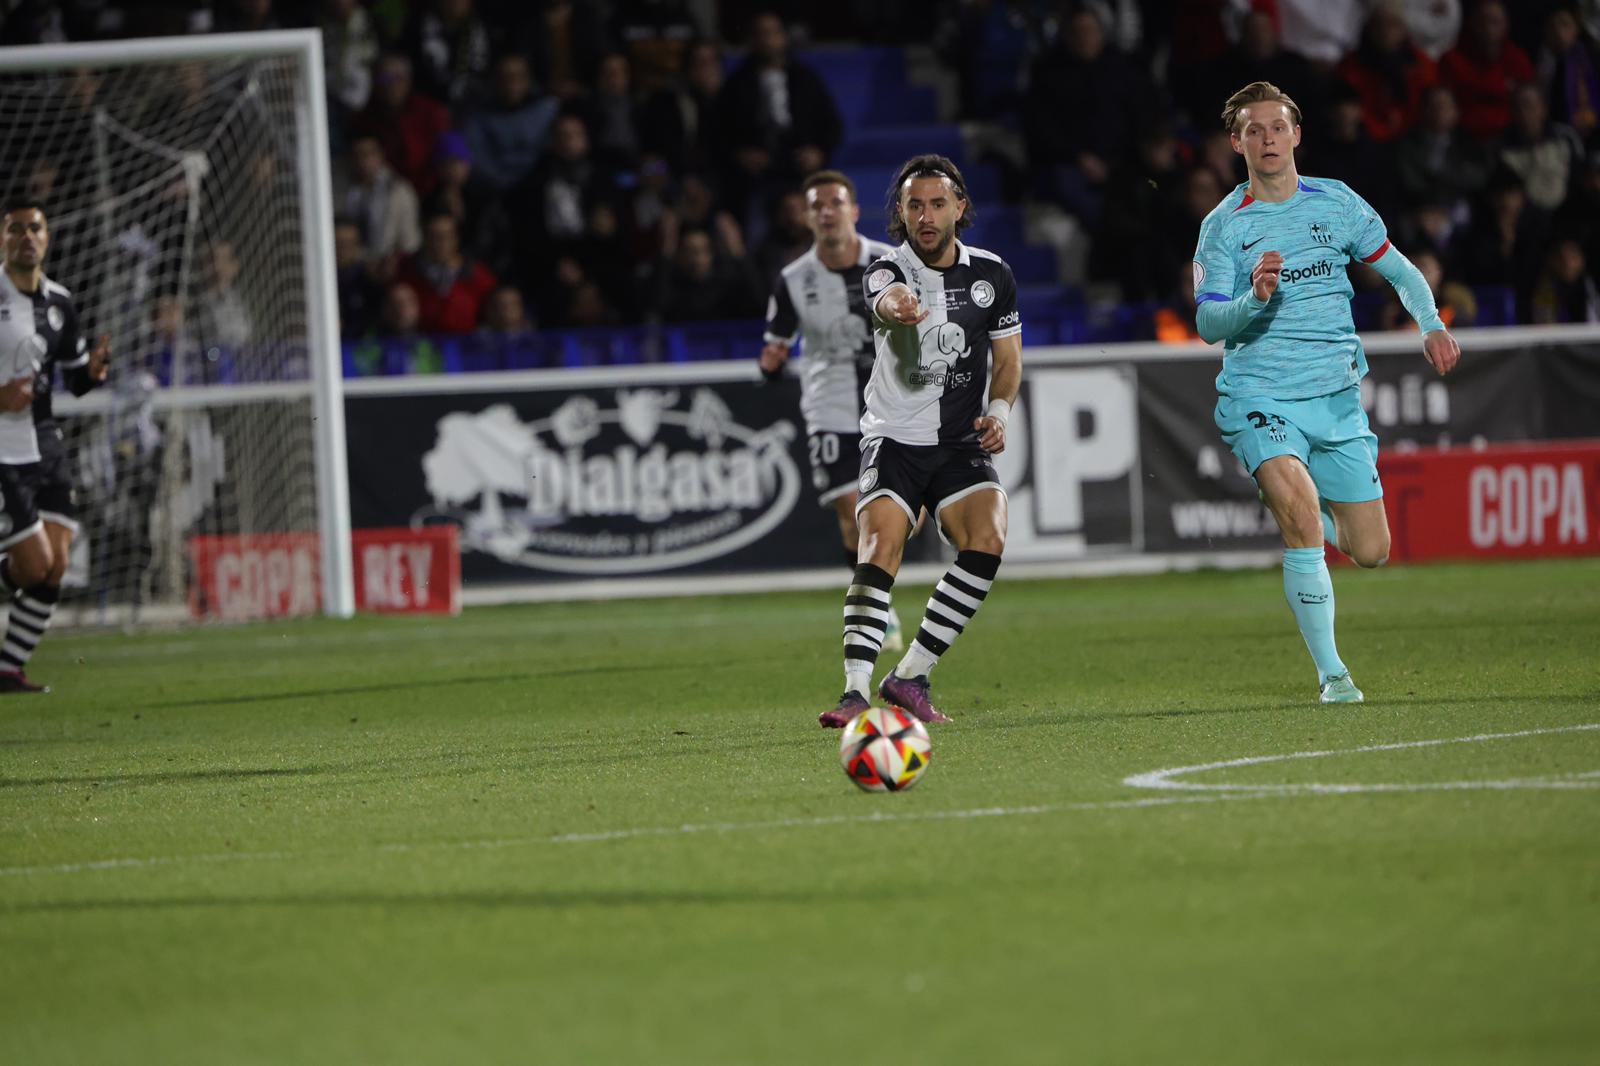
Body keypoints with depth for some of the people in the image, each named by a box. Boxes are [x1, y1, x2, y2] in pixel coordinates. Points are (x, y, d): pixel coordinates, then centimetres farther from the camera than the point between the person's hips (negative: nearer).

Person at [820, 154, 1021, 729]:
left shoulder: (992, 274, 5)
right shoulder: (886, 271, -8)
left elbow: (1008, 359, 16)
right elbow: (888, 300, -34)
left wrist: (999, 411, -5)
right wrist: (897, 308, -60)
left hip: (962, 444, 3)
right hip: (893, 438, -3)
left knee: (987, 541, -20)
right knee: (879, 547, -23)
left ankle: (910, 676, -9)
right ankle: (856, 691, -27)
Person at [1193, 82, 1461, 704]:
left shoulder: (1337, 203, 4)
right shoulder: (1224, 226, -2)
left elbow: (1400, 272, 15)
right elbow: (1208, 325, -6)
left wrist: (1431, 326, -3)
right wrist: (1255, 298, -25)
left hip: (1337, 396, 3)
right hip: (1259, 398, -3)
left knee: (1370, 552, 1)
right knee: (1299, 507, -27)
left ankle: (1315, 522, 38)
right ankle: (1331, 672, -18)